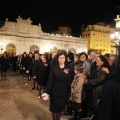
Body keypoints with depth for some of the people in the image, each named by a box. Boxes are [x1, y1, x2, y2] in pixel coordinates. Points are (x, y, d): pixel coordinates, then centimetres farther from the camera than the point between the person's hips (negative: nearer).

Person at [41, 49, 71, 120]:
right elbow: (50, 81, -9)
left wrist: (69, 94, 1)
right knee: (54, 109, 9)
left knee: (61, 109, 14)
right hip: (55, 92, -2)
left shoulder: (68, 69, 0)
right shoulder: (54, 68, -5)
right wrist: (47, 92, -17)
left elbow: (69, 82, 2)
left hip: (64, 93, 2)